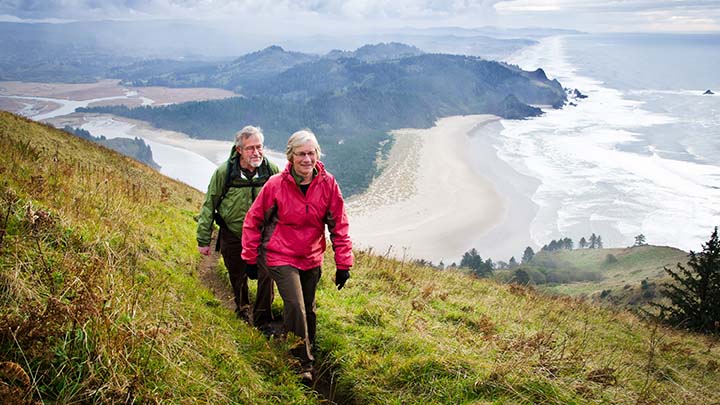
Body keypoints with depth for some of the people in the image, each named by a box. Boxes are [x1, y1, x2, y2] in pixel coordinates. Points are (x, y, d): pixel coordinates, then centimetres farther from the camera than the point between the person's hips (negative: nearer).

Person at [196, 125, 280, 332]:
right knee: (237, 277, 18)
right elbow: (209, 206, -7)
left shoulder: (272, 170, -14)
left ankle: (263, 320, 11)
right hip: (232, 236, 0)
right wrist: (203, 240, -4)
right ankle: (242, 307, 47)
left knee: (266, 275, -9)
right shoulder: (224, 173, -18)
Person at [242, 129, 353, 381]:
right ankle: (304, 364, 6)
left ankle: (308, 351, 41)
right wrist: (250, 258, 0)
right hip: (282, 257, -3)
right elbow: (253, 221, -3)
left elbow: (339, 225, -4)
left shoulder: (328, 184, -10)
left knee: (308, 310, 16)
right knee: (295, 308, -13)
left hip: (312, 259, 3)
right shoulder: (276, 185, -15)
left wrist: (343, 264, -3)